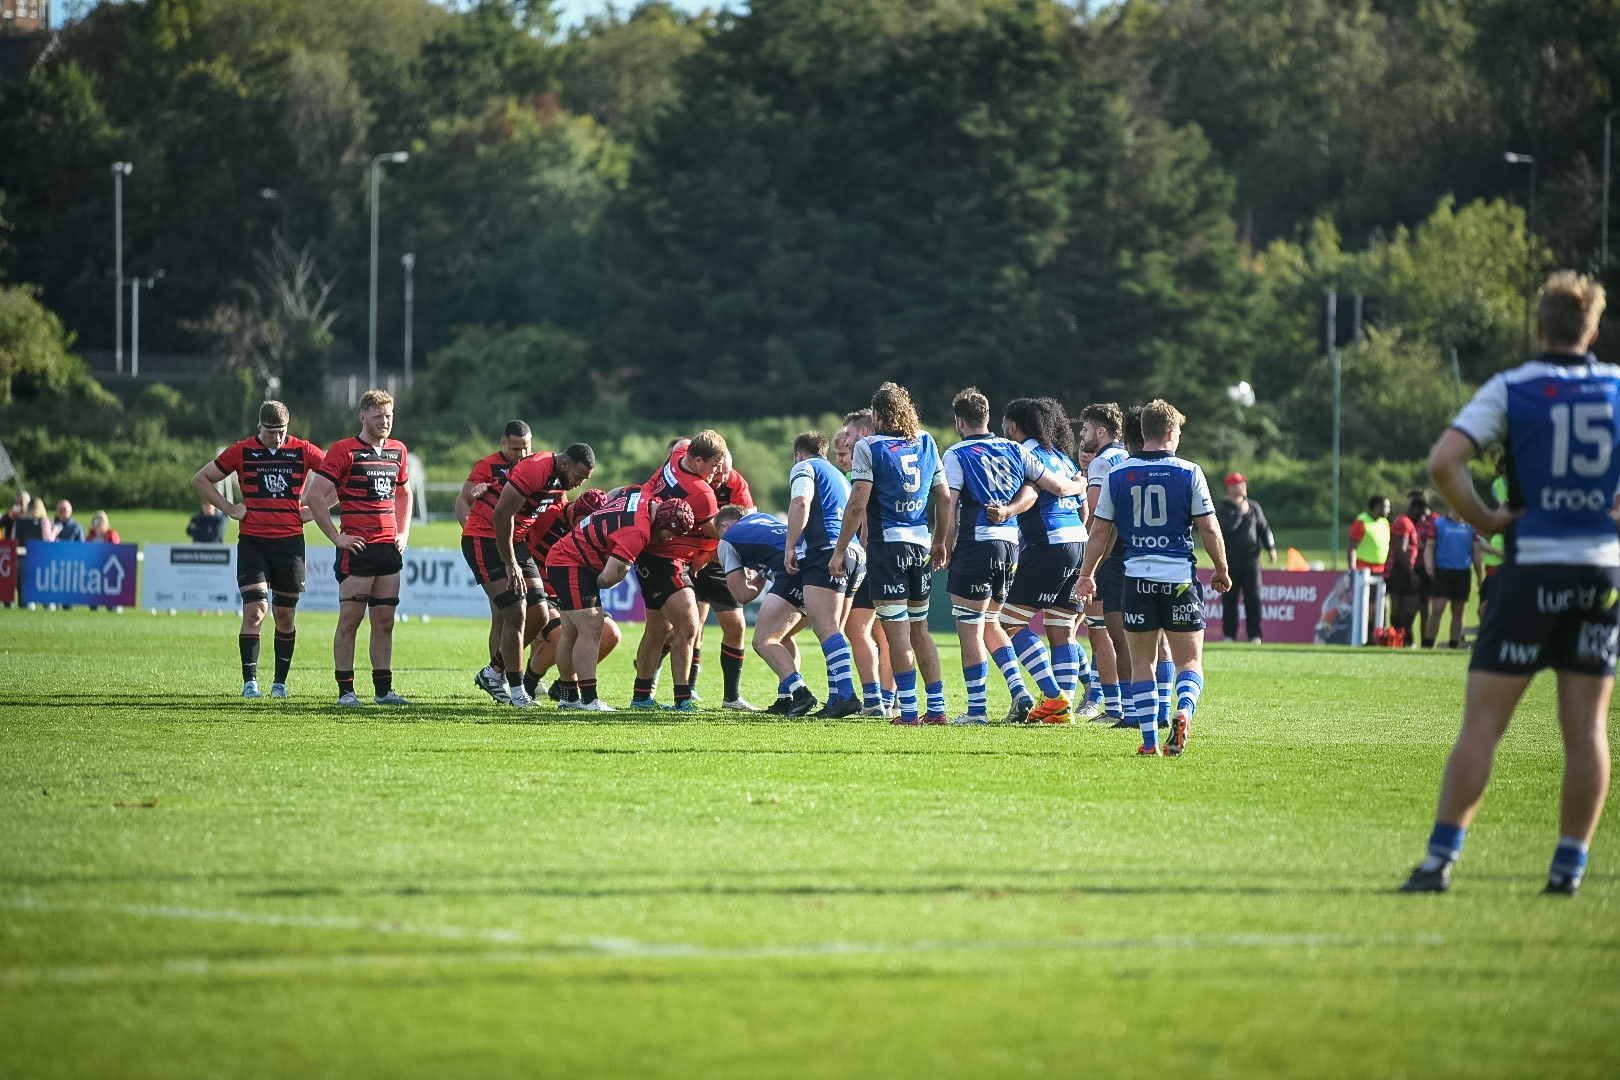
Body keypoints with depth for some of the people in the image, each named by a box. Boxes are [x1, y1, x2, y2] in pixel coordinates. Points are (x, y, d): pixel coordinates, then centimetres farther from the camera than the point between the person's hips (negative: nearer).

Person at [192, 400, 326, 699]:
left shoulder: (303, 451, 3)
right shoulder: (241, 452, 2)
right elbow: (201, 479, 12)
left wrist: (315, 509, 4)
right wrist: (229, 508, 3)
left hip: (290, 542, 1)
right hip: (252, 542, -1)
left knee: (286, 616, 6)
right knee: (255, 610, -13)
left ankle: (280, 682, 18)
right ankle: (249, 681, -9)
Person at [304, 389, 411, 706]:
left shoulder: (397, 451, 14)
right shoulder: (344, 451, -6)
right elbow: (315, 496, -9)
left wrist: (404, 532, 16)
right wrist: (336, 537, -10)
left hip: (390, 548, 6)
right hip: (357, 547, -6)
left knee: (384, 621, 7)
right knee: (350, 619, -4)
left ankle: (383, 689, 12)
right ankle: (345, 690, -1)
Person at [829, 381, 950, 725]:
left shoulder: (869, 447, -8)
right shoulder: (926, 442, 8)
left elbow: (858, 504, -12)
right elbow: (943, 496, 13)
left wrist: (839, 551, -6)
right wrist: (940, 541, 24)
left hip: (887, 545, -5)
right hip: (921, 544, 6)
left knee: (897, 633, -4)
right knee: (919, 629, 14)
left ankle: (908, 710, -5)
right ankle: (936, 707, 12)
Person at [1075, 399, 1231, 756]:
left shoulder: (1118, 474, 3)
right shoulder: (1189, 473, -3)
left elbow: (1101, 531, 7)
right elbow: (1209, 529, -2)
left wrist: (1087, 575, 18)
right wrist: (1222, 571, 11)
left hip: (1138, 576, 2)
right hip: (1180, 577, -2)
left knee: (1141, 662, 11)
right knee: (1189, 660, 5)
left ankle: (1150, 741, 5)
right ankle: (1184, 710, -24)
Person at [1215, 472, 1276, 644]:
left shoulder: (1253, 507, 10)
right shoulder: (1222, 509, -1)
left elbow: (1264, 527, 14)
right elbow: (1227, 527, -19)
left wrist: (1271, 548, 5)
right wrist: (1240, 512, -14)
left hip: (1251, 558, 2)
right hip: (1230, 559, -2)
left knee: (1253, 598, -2)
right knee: (1229, 599, 1)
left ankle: (1254, 635, 1)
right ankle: (1229, 634, 8)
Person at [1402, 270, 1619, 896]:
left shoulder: (1511, 389, -3)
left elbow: (1442, 462, -14)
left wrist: (1483, 519, -3)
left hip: (1533, 569, -3)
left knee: (1482, 723, -2)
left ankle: (1441, 858, -6)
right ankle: (1569, 865, 6)